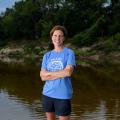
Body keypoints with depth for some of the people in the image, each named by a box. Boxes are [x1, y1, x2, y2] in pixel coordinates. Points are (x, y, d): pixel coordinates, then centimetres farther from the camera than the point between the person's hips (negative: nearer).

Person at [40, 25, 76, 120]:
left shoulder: (69, 53, -4)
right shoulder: (47, 55, 7)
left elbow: (68, 72, -18)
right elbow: (43, 76, -2)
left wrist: (49, 73, -7)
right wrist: (61, 73, -12)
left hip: (63, 95, -4)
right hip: (47, 94, 4)